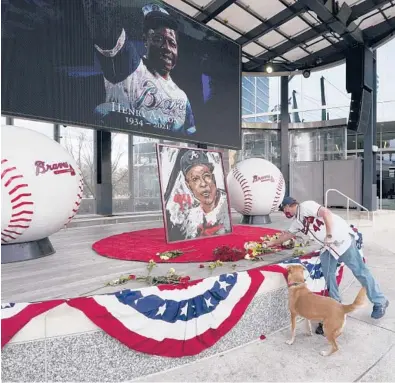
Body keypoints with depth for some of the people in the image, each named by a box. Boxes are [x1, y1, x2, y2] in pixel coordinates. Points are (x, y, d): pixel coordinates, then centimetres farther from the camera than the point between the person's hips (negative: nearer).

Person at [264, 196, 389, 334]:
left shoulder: (305, 206, -14)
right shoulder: (297, 221, 14)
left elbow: (326, 213, -25)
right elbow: (287, 234, 27)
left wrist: (329, 235, -29)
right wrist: (272, 243, 34)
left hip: (342, 238, -8)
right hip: (328, 246, 9)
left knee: (360, 271, 2)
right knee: (328, 276, 6)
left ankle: (380, 303, 17)